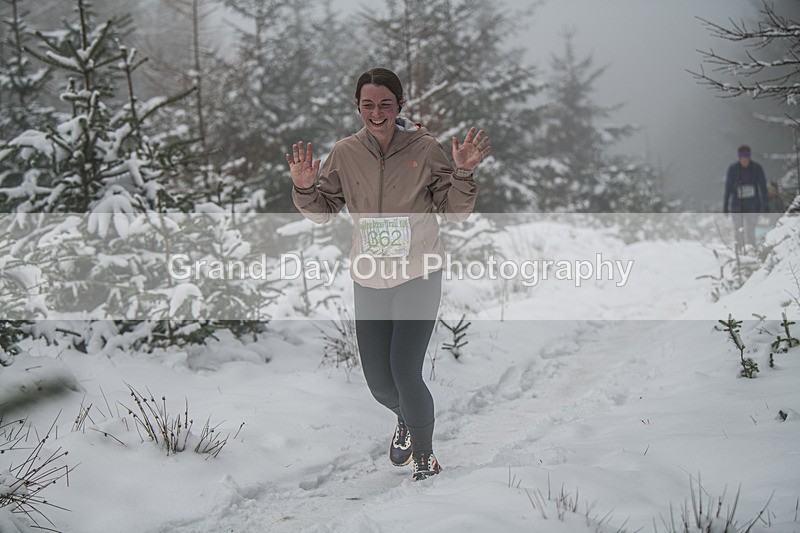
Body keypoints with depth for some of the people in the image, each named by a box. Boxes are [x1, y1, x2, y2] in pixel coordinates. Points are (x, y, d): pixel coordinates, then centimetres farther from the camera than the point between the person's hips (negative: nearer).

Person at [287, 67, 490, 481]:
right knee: (379, 384, 9)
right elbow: (321, 212, 8)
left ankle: (425, 457, 11)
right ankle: (405, 419, 46)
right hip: (369, 280, 3)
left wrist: (463, 173, -19)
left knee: (405, 374, -14)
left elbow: (456, 212, -2)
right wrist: (304, 187, -12)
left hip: (418, 277, -3)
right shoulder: (345, 153, -2)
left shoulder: (425, 149, -8)